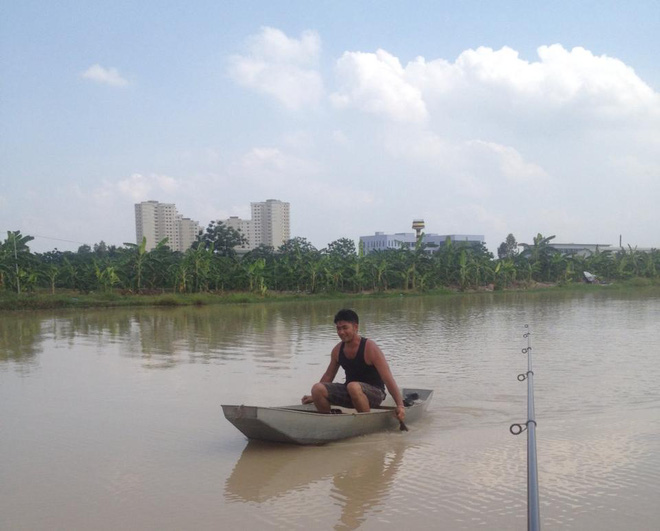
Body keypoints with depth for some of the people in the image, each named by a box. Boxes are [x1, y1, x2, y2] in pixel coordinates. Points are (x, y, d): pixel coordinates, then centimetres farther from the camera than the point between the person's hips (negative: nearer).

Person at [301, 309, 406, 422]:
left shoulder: (370, 348, -15)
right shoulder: (338, 350, 3)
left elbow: (388, 379, -19)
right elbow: (328, 376, 19)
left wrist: (400, 406, -26)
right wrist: (314, 396, 23)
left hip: (374, 393, -5)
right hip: (350, 392, 6)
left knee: (353, 386, -39)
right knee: (317, 389, -17)